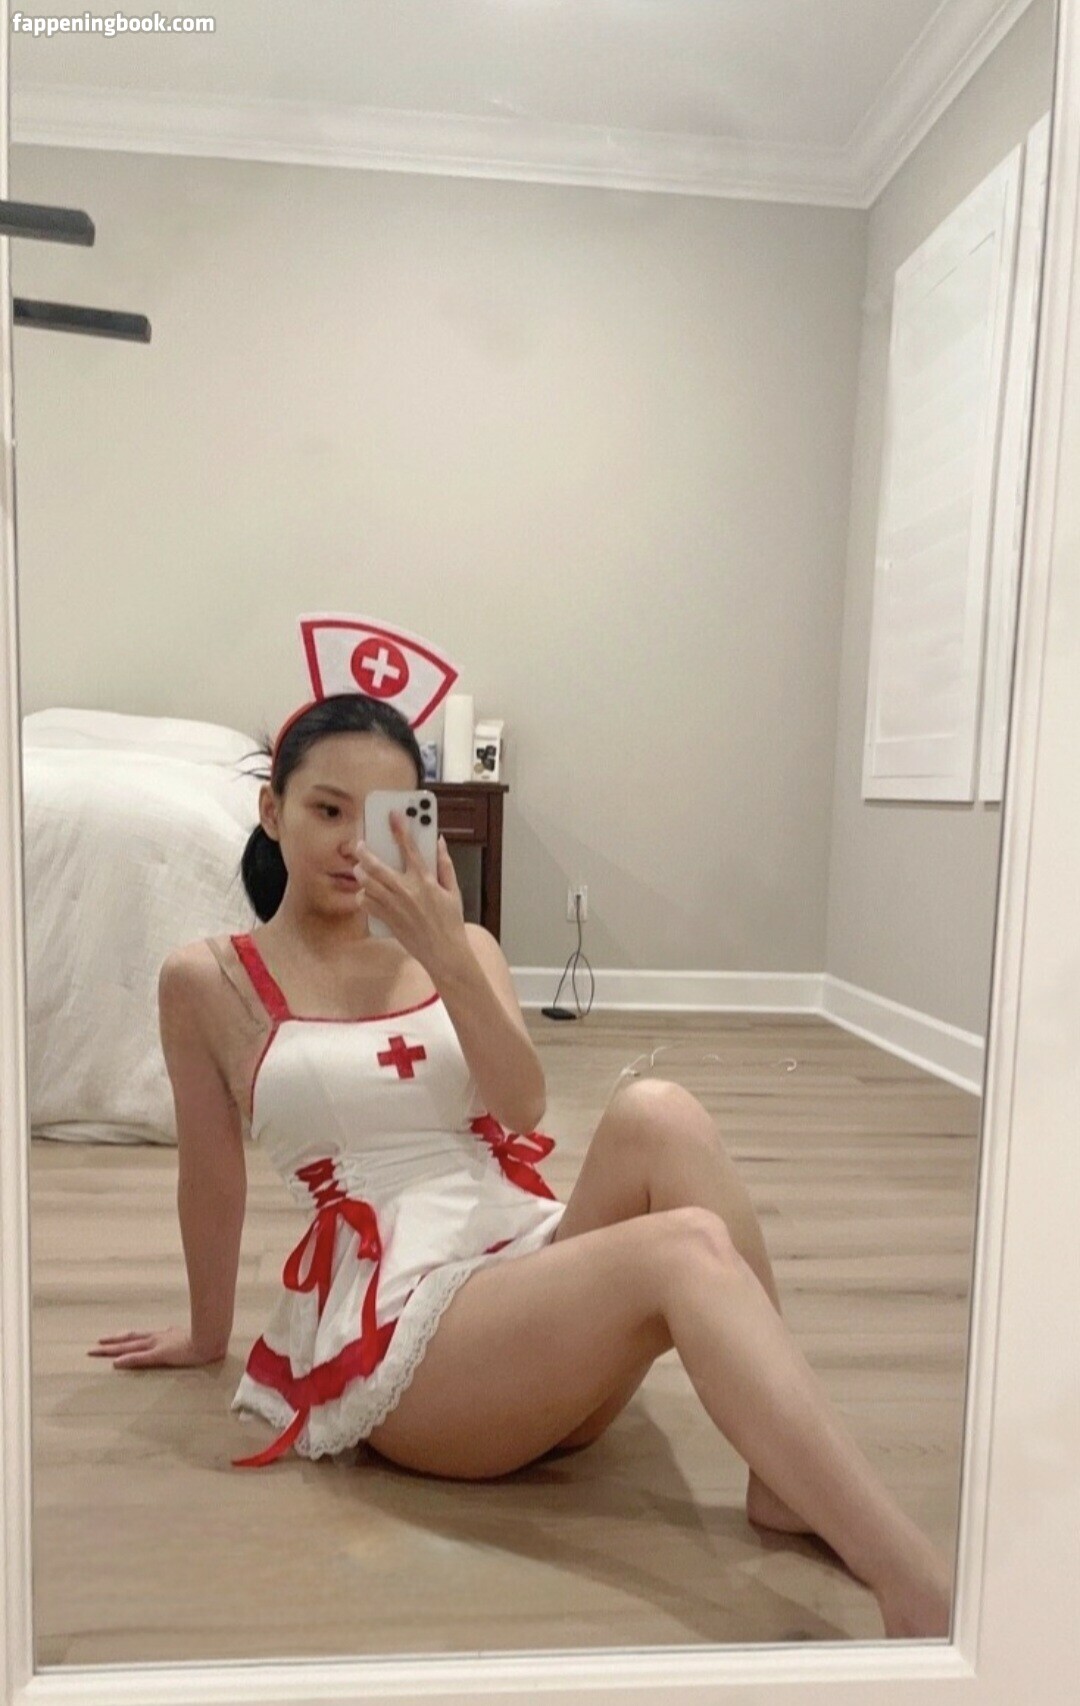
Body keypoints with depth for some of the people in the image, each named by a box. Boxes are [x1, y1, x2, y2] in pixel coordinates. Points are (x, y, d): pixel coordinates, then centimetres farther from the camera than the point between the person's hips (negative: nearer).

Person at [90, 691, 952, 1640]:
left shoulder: (462, 947, 11)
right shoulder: (208, 980, 1)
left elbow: (524, 1110, -4)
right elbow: (213, 1174, 11)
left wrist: (448, 958, -18)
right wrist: (208, 1334, 23)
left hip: (543, 1260, 4)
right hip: (401, 1322, -4)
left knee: (657, 1115, -29)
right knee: (687, 1249, -32)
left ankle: (792, 1477, -19)